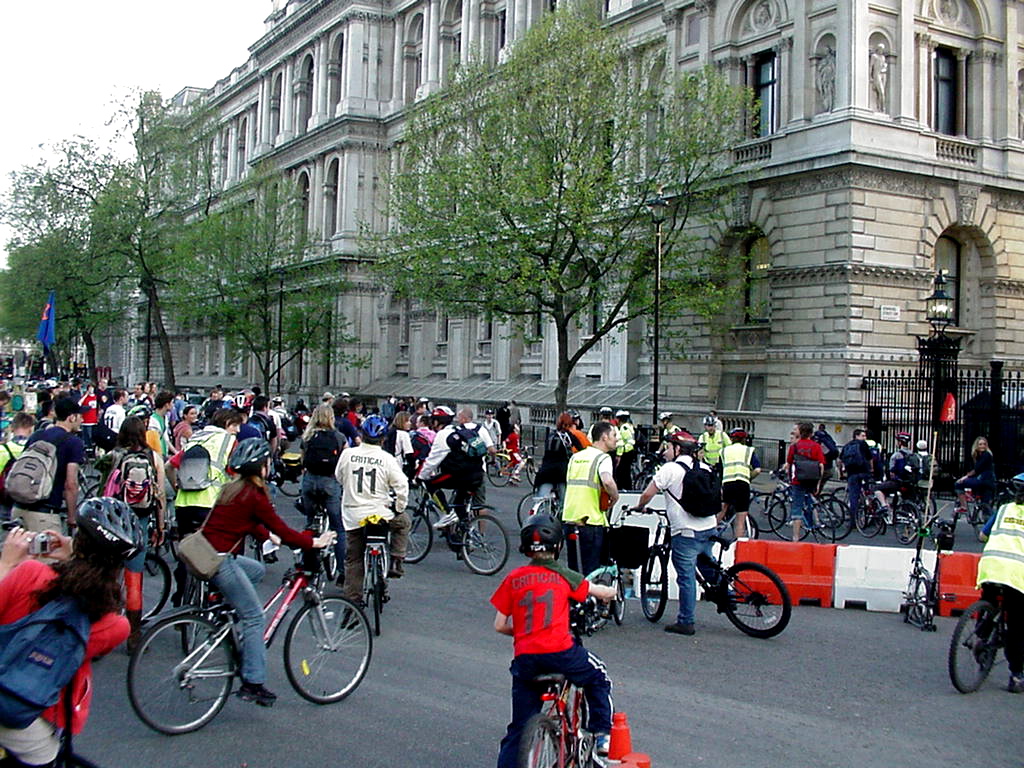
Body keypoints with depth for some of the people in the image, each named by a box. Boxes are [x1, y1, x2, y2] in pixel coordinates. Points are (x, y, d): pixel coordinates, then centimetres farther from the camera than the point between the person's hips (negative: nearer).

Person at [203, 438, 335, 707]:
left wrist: (268, 537, 37)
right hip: (218, 560, -9)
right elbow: (281, 530, -10)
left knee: (257, 570, 28)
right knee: (254, 616, -2)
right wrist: (313, 542, 1)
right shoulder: (254, 495, -15)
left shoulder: (235, 488, 12)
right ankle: (253, 684, 0)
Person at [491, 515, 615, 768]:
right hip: (560, 652, -2)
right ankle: (601, 736, 22)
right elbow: (606, 592, 11)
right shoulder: (564, 576, 3)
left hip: (524, 659, 2)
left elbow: (499, 626, 7)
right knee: (598, 677, 27)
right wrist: (610, 591, 35)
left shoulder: (513, 578, 7)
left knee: (519, 728, 12)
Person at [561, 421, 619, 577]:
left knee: (573, 569, 17)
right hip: (591, 522, -7)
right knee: (590, 573, 1)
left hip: (569, 519, 7)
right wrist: (615, 496, -10)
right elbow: (607, 482, -29)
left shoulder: (575, 456, 13)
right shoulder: (602, 458, -10)